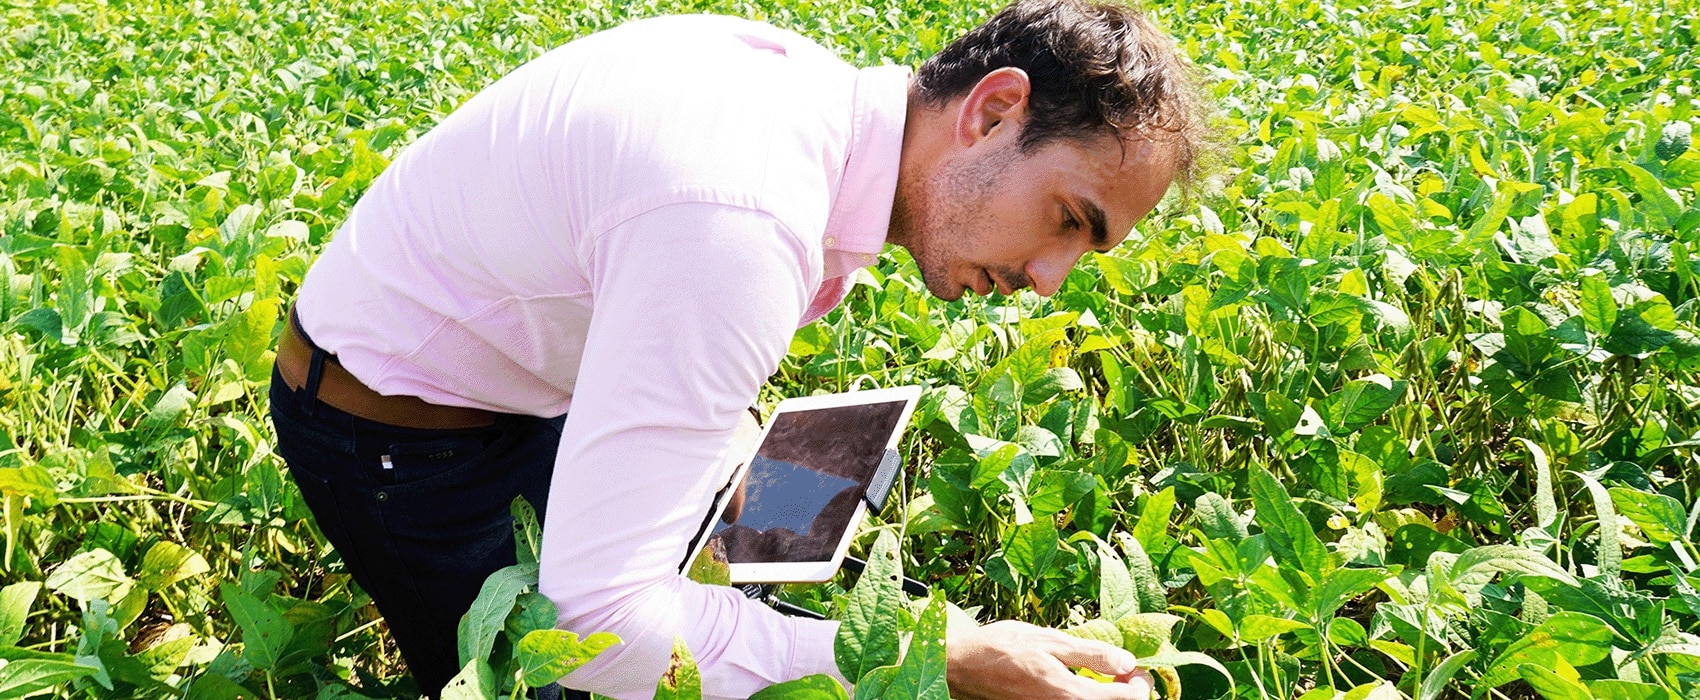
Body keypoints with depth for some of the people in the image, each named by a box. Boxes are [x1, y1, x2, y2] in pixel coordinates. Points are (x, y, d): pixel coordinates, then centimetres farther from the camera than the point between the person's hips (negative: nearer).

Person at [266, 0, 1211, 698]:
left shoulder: (813, 81, -12)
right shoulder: (743, 227, -42)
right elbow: (598, 622, -43)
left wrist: (718, 420, 0)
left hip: (516, 380, 8)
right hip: (389, 428, -8)